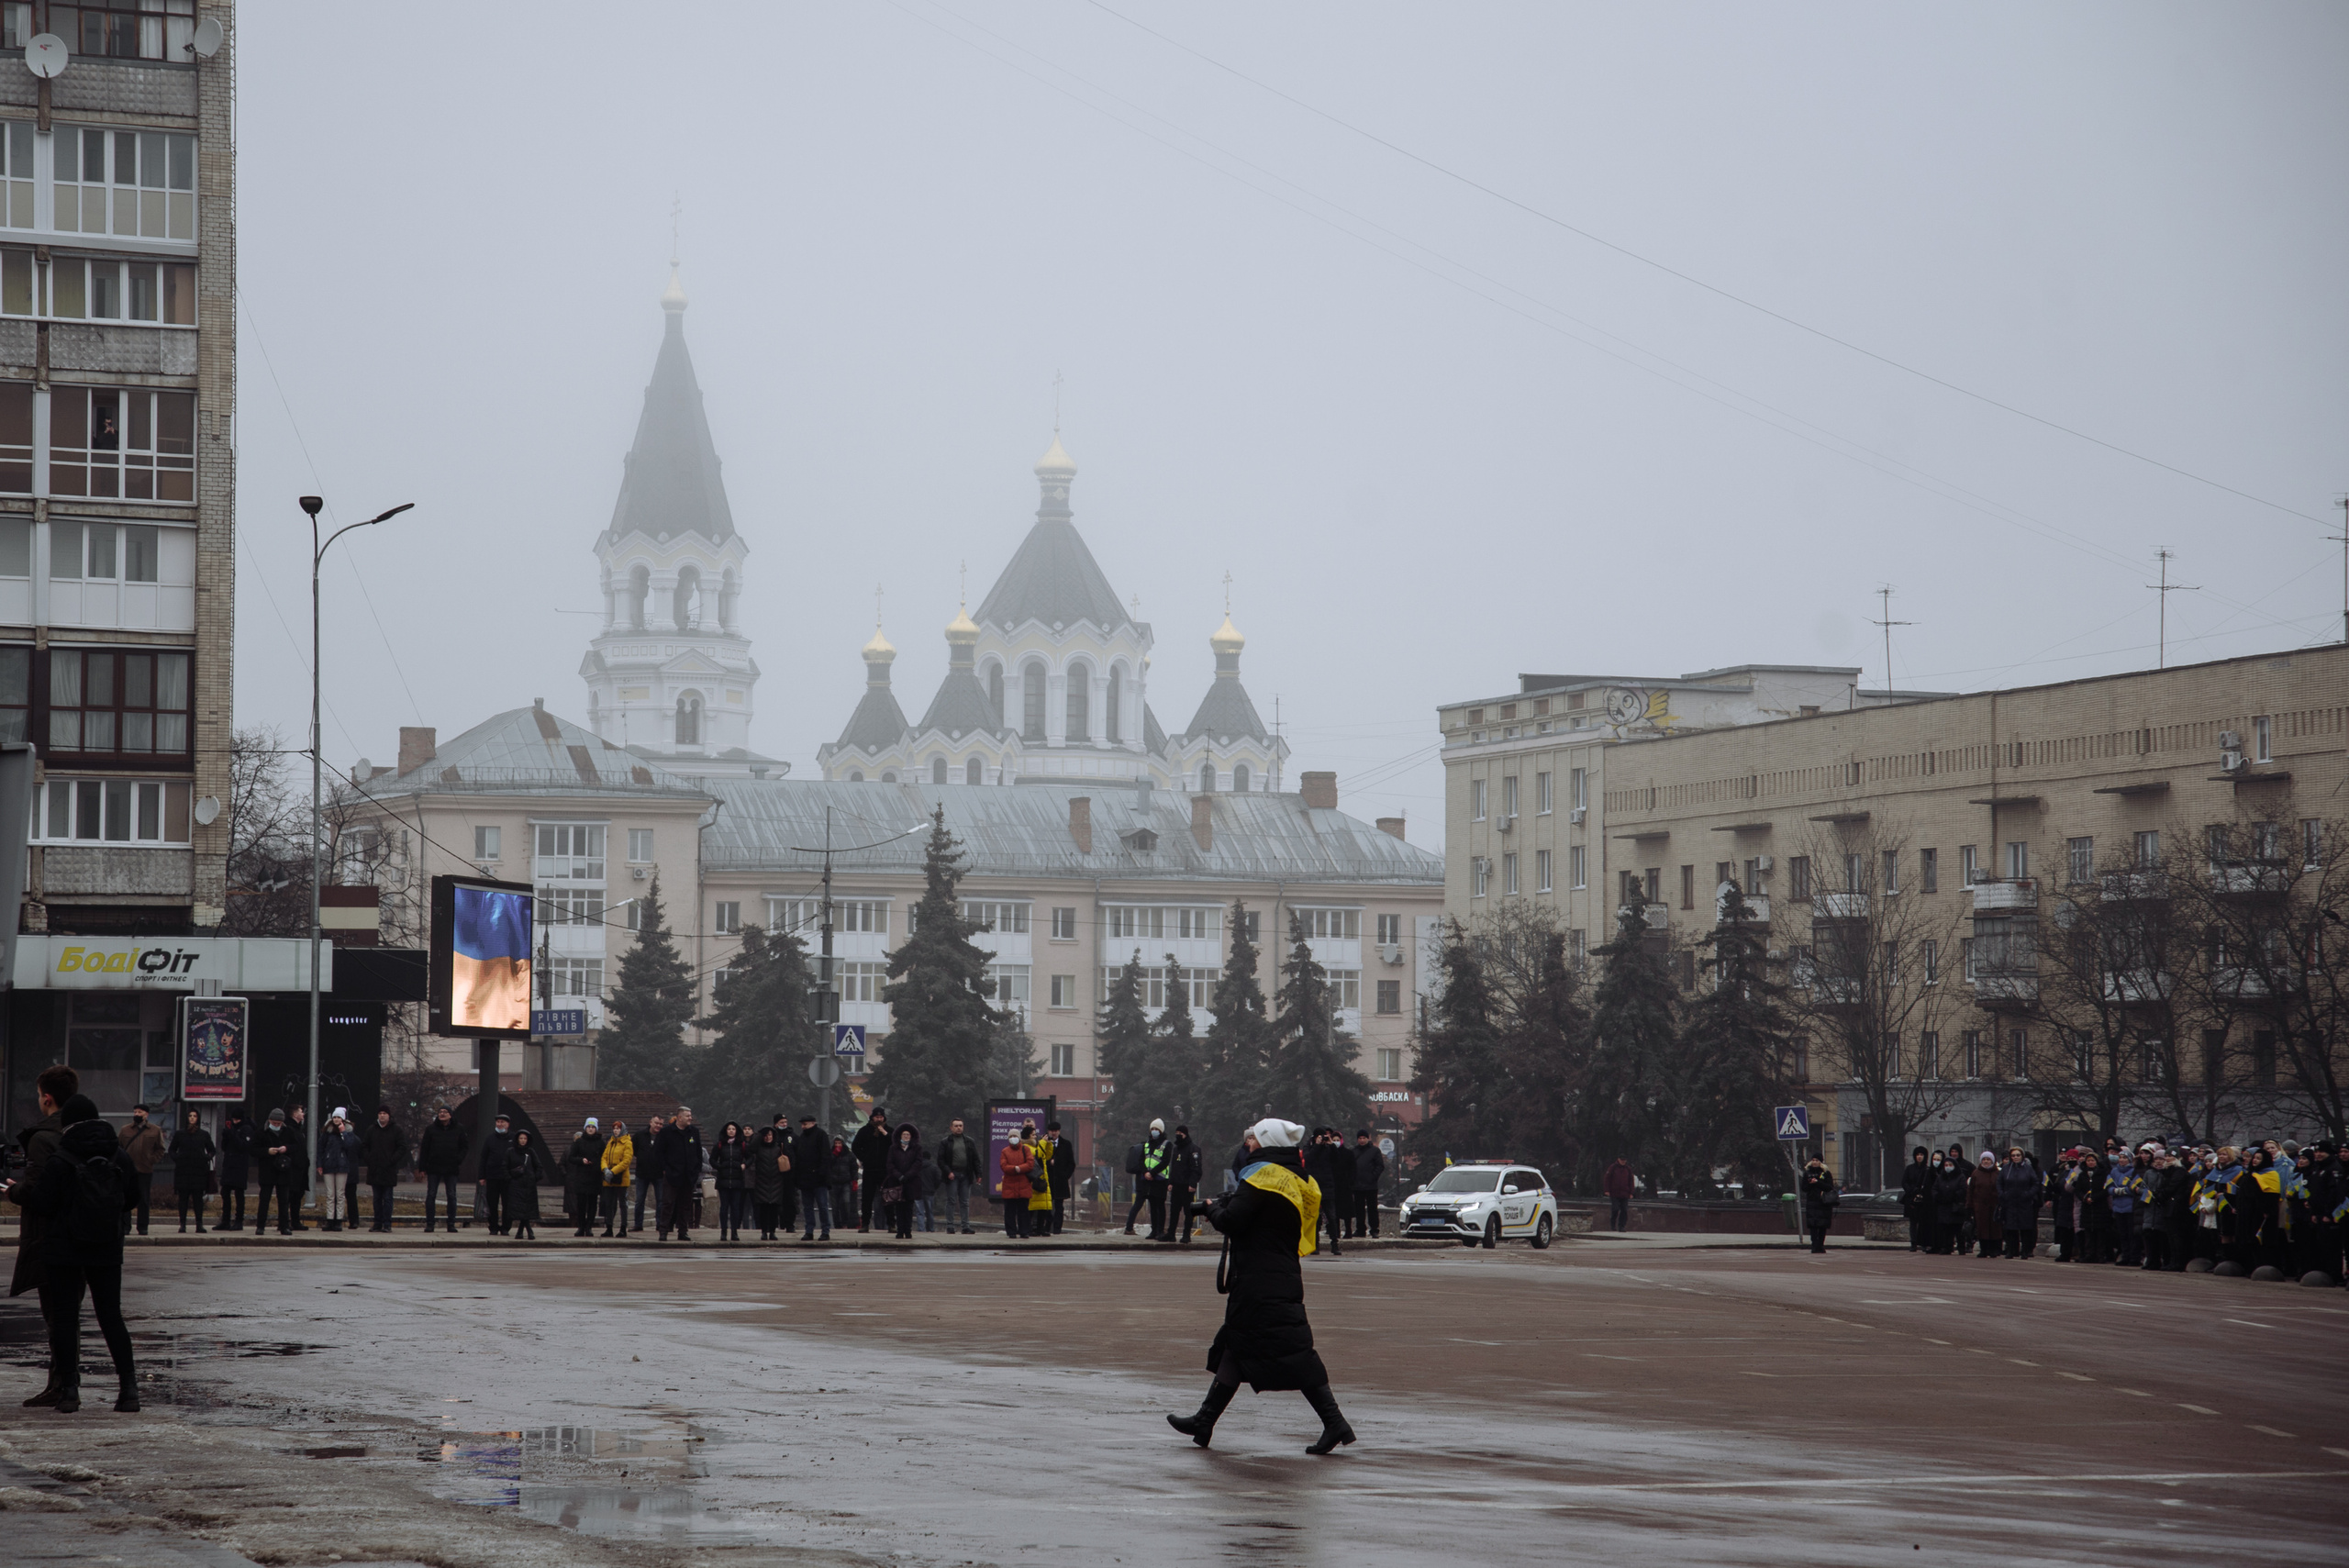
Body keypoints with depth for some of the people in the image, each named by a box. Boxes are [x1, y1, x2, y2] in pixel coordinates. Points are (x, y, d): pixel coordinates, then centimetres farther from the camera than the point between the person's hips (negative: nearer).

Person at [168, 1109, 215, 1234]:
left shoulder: (204, 1135, 8)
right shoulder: (179, 1134, 8)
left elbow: (212, 1150, 18)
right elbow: (172, 1150, 16)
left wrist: (207, 1158, -2)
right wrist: (176, 1158, -3)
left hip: (199, 1170, 0)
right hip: (183, 1170, 0)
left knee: (198, 1198, -3)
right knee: (183, 1198, -1)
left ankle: (199, 1224, -1)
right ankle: (182, 1224, 1)